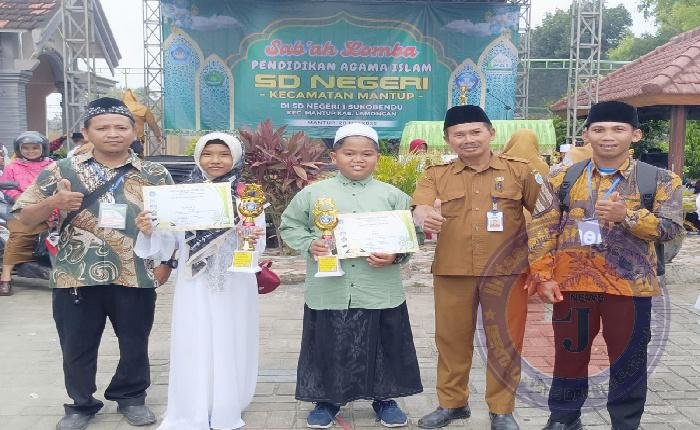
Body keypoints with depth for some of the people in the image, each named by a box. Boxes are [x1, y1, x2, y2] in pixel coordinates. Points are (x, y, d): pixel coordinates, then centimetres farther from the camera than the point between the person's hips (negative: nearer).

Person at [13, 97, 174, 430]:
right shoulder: (61, 172, 0)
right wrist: (52, 203, -18)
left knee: (135, 345, 13)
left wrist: (165, 263, -2)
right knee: (77, 349, 13)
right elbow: (25, 218, 2)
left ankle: (131, 398, 36)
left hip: (135, 278, 0)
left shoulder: (155, 175, 1)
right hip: (76, 279, 0)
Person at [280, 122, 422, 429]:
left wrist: (395, 255, -15)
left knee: (383, 347, 11)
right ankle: (327, 400, 32)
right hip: (329, 291, 0)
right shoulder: (313, 194, 2)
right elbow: (289, 226, 9)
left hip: (380, 293, 1)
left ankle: (384, 399, 33)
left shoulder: (392, 195, 3)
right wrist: (309, 244, -10)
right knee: (328, 348, 11)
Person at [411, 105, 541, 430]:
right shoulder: (437, 175, 3)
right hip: (452, 271, 1)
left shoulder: (518, 170, 2)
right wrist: (426, 217, -36)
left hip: (506, 271, -1)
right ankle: (452, 403, 31)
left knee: (504, 342, 8)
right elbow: (418, 209, -13)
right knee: (451, 339, 12)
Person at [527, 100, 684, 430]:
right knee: (570, 353, 13)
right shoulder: (562, 178, 2)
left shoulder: (659, 180, 0)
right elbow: (541, 228, 1)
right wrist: (543, 276, -6)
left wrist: (627, 215, -22)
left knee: (628, 359, 10)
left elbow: (671, 228, -6)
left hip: (630, 284, -1)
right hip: (572, 281, 1)